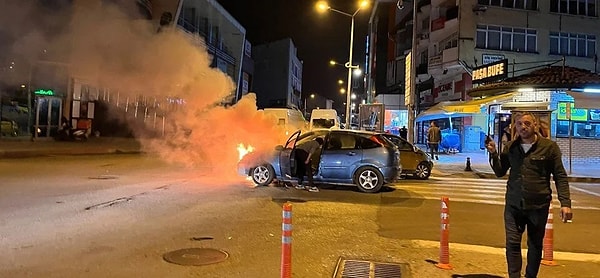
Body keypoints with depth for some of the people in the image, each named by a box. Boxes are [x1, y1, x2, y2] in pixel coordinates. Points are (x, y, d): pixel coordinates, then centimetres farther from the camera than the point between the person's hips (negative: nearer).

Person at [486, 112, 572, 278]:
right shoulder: (510, 147, 3)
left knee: (535, 246, 13)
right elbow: (500, 172, 8)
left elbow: (560, 177, -4)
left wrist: (565, 203, -12)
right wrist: (493, 154, -8)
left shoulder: (549, 146, -5)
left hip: (539, 206, -1)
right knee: (512, 244, 0)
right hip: (513, 204, 2)